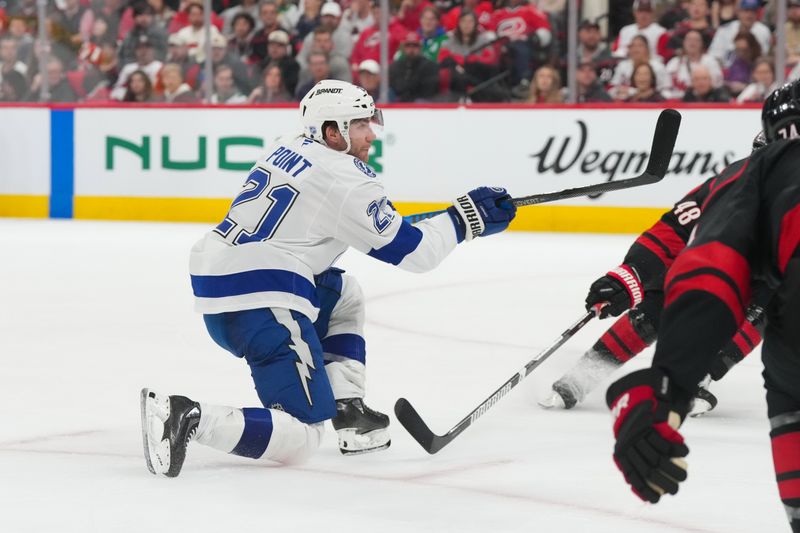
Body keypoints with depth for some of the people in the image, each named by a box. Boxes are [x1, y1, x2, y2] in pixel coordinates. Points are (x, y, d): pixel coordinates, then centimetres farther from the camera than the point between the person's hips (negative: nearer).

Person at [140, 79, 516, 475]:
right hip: (261, 304, -10)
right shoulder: (344, 179, -9)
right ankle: (188, 418, -24)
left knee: (344, 295, 31)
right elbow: (413, 252, -4)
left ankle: (348, 410, 20)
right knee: (300, 440, -7)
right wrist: (465, 217, 6)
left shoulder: (286, 149, 15)